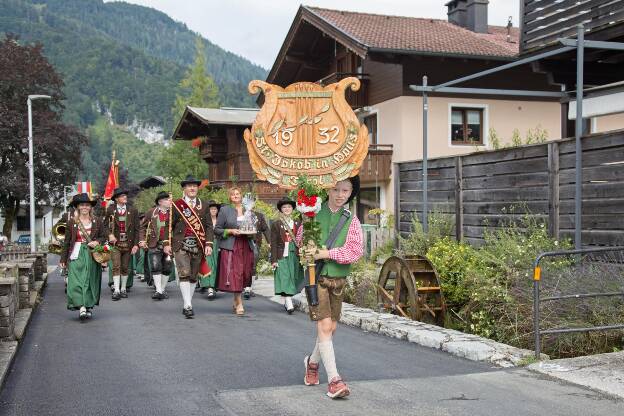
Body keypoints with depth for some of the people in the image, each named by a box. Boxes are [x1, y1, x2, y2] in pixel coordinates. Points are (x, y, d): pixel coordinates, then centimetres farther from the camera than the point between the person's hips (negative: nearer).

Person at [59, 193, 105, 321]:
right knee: (76, 281, -12)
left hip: (92, 256, 1)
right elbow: (67, 241, 5)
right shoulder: (71, 222, 3)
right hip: (76, 255, -1)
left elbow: (104, 237, 13)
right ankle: (81, 307, -17)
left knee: (90, 281, 3)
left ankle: (88, 307, 13)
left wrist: (97, 242, -10)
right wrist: (63, 259, 4)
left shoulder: (97, 221, 6)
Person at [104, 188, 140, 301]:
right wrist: (110, 234, -8)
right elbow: (105, 224, 10)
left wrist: (136, 244, -5)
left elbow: (137, 229, 2)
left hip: (128, 243, 1)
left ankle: (123, 289, 21)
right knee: (116, 267, -10)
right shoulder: (110, 210, 2)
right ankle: (116, 290, -10)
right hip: (115, 243, -1)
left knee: (125, 268, 8)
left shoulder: (133, 211, 2)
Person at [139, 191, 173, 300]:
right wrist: (142, 240, 1)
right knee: (155, 267, -9)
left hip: (169, 244, 1)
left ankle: (163, 289, 20)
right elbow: (143, 226, 11)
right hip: (154, 245, -1)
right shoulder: (151, 212, 4)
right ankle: (158, 291, -8)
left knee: (167, 268, 6)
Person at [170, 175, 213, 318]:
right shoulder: (176, 205, 5)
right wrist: (167, 243, -2)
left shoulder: (204, 206, 11)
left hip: (198, 246, 3)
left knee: (193, 276, 7)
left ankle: (187, 304, 18)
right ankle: (188, 306, -14)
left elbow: (208, 227, 8)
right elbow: (169, 225, 6)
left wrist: (209, 244, -3)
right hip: (181, 245, -3)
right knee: (184, 274, -14)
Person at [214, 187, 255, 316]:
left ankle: (236, 302, 19)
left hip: (246, 247, 4)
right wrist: (230, 231, -11)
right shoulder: (224, 210, 4)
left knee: (244, 274, 4)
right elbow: (217, 229, 3)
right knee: (234, 274, -10)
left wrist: (251, 233, 0)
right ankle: (239, 304, -7)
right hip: (230, 247, -4)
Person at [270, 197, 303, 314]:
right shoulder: (276, 225, 4)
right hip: (282, 256, -3)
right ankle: (289, 304, -16)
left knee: (292, 279, 5)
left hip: (295, 256, 3)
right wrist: (274, 260, -6)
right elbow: (273, 243, 0)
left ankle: (287, 302, 18)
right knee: (285, 279, -10)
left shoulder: (298, 224, 11)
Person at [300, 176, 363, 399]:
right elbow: (299, 239, 6)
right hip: (315, 276, -3)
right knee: (324, 325, -13)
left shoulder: (351, 220, 2)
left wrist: (328, 253, -18)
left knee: (331, 328, 12)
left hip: (338, 278, 3)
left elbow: (356, 250, -8)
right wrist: (306, 251, -15)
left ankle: (313, 361, 39)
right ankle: (333, 379, -10)